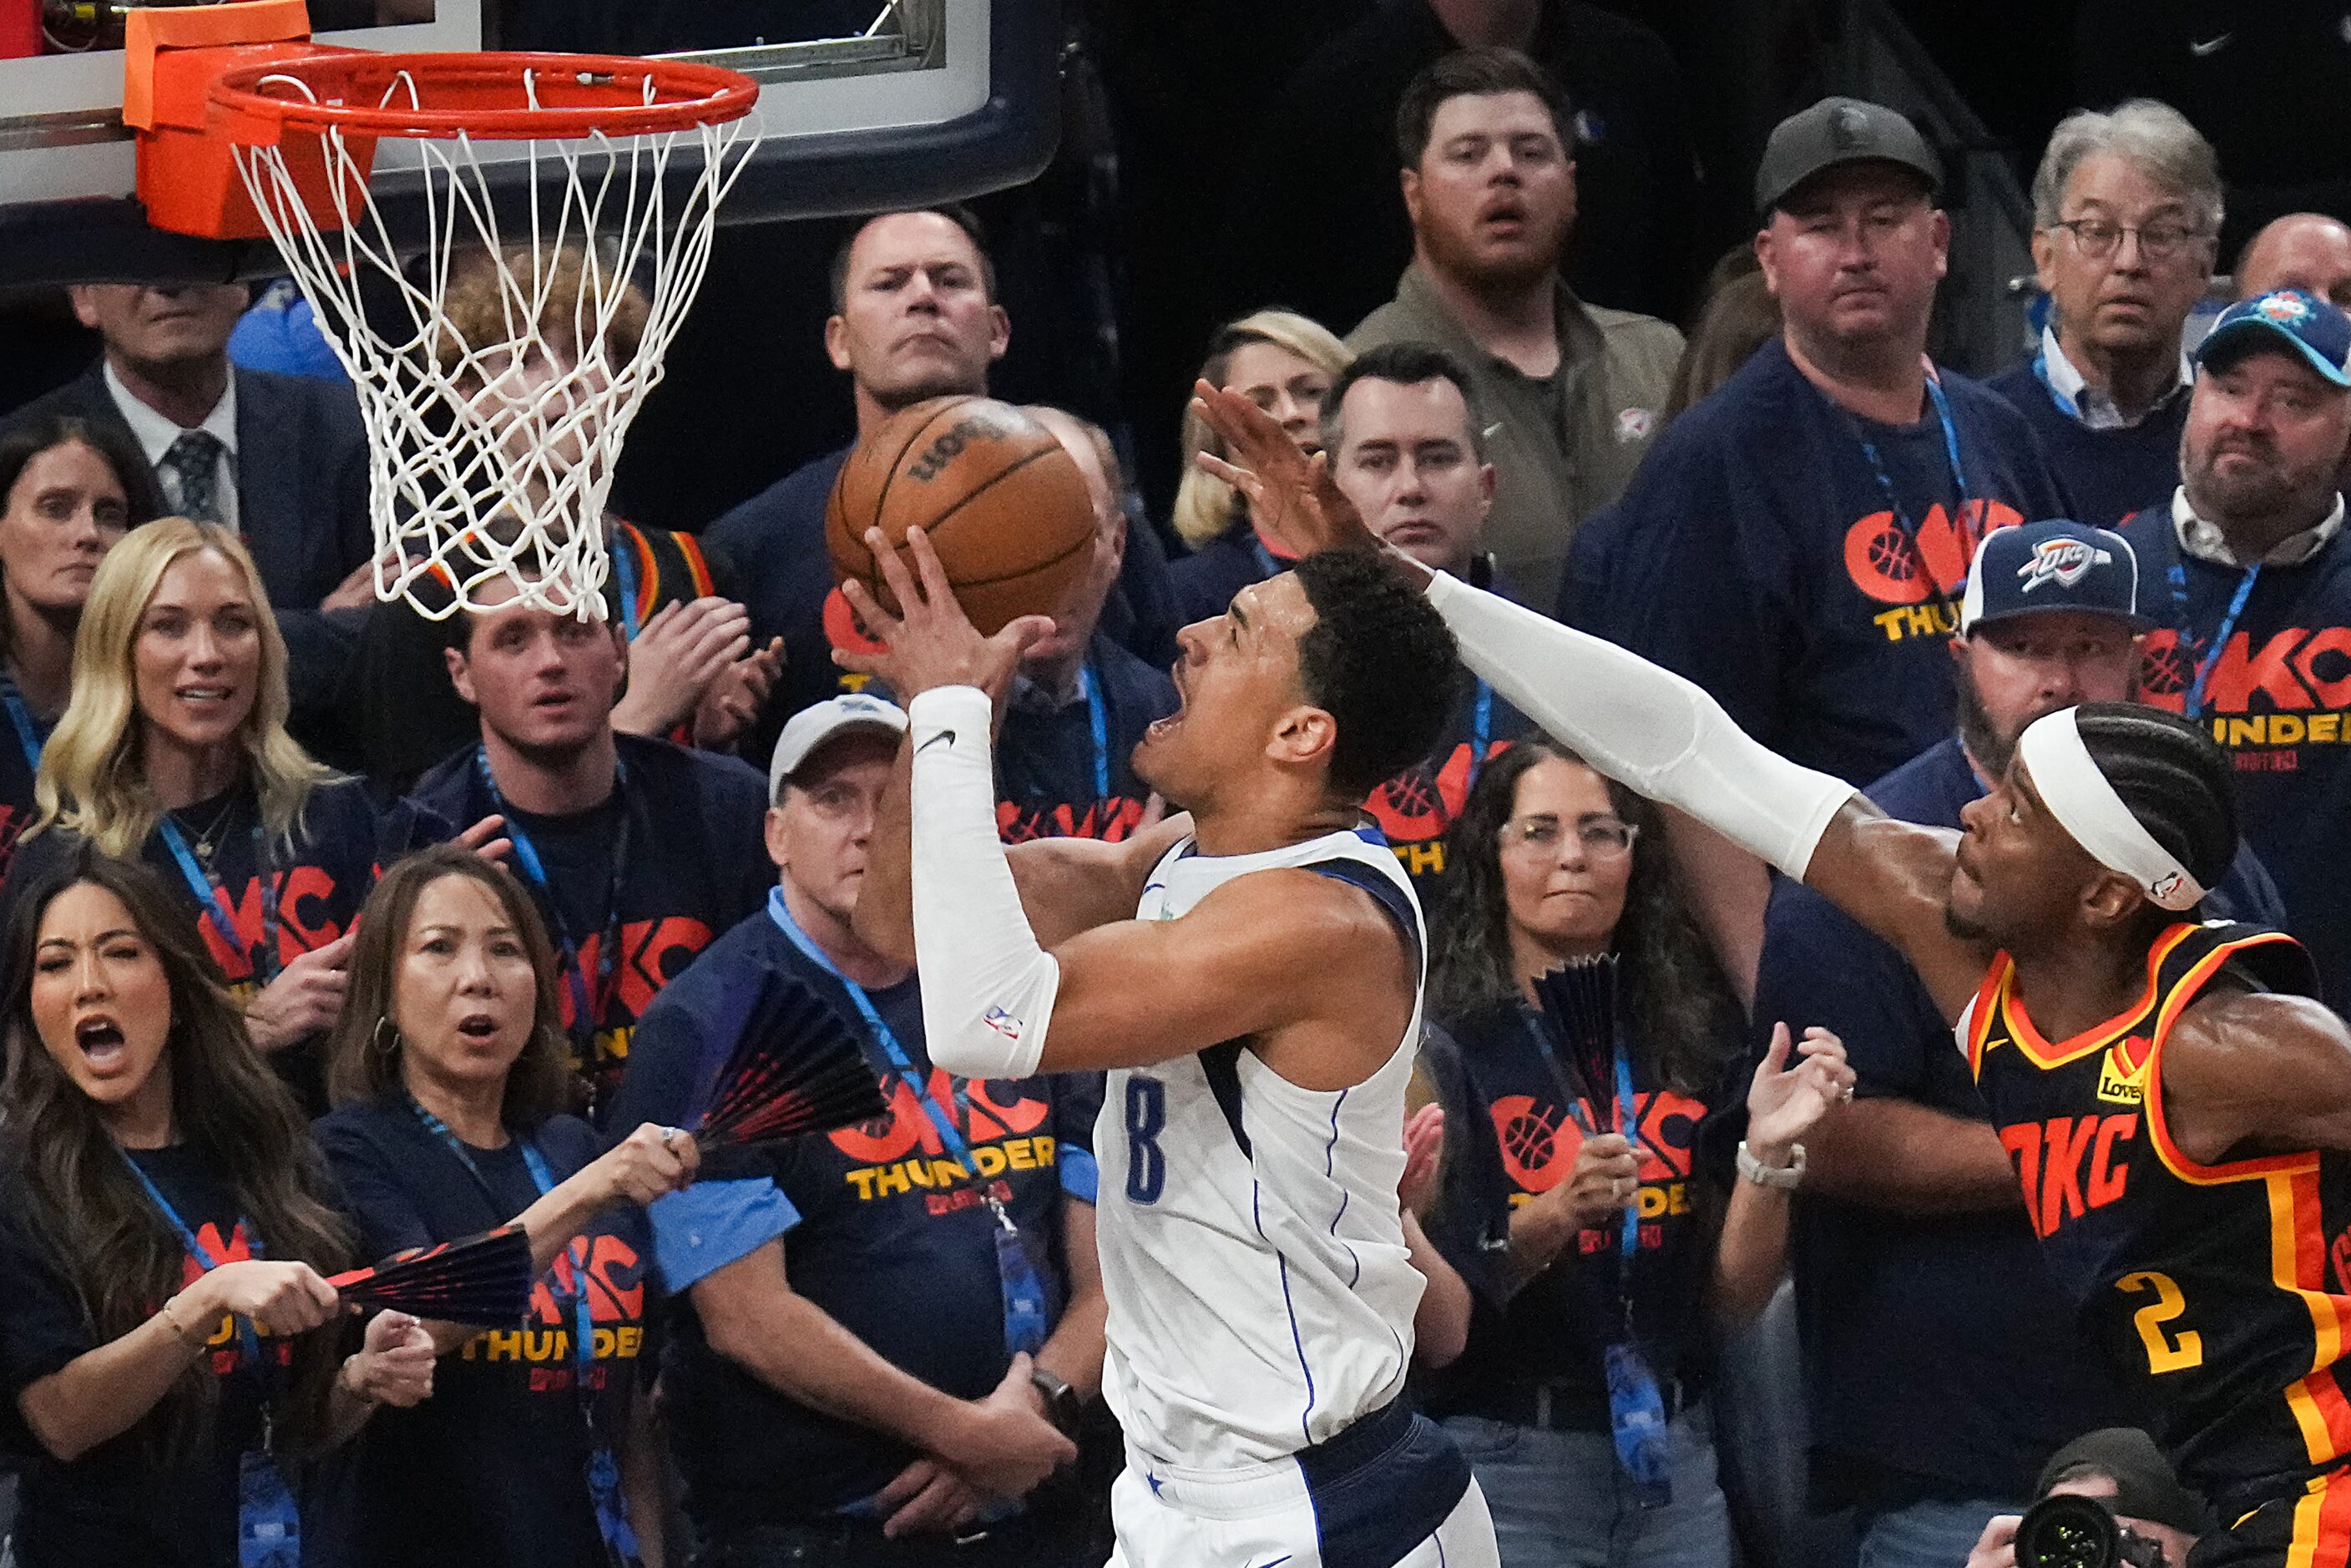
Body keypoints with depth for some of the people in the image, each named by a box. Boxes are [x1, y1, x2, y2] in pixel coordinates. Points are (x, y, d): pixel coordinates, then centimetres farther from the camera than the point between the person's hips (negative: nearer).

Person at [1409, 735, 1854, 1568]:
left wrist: (1767, 1154, -10)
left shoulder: (1687, 1036, 6)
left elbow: (1732, 1296, 4)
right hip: (1505, 1459, -4)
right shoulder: (1444, 1040, -6)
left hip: (1673, 1459, 4)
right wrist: (1554, 1216, -24)